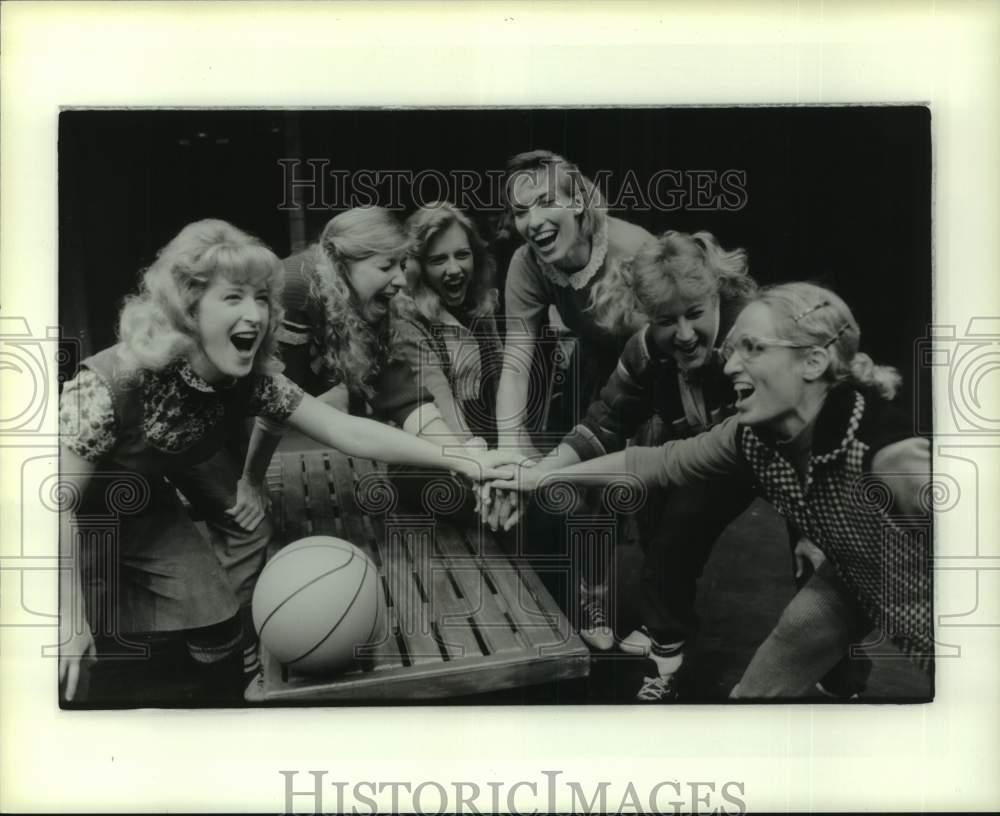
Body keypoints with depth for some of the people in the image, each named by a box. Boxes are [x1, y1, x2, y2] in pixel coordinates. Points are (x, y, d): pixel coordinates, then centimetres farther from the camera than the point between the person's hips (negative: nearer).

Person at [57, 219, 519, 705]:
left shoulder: (251, 379, -19)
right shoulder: (114, 381, -36)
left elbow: (347, 432, -19)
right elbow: (61, 503, -30)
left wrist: (458, 460, -24)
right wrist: (71, 617, -32)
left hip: (143, 510, 5)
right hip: (77, 521, -5)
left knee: (216, 625, -3)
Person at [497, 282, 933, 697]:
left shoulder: (884, 449, -38)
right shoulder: (752, 434, -17)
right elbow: (655, 463, -4)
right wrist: (540, 476, -2)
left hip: (921, 612, -5)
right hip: (852, 585, 5)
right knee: (755, 689, 11)